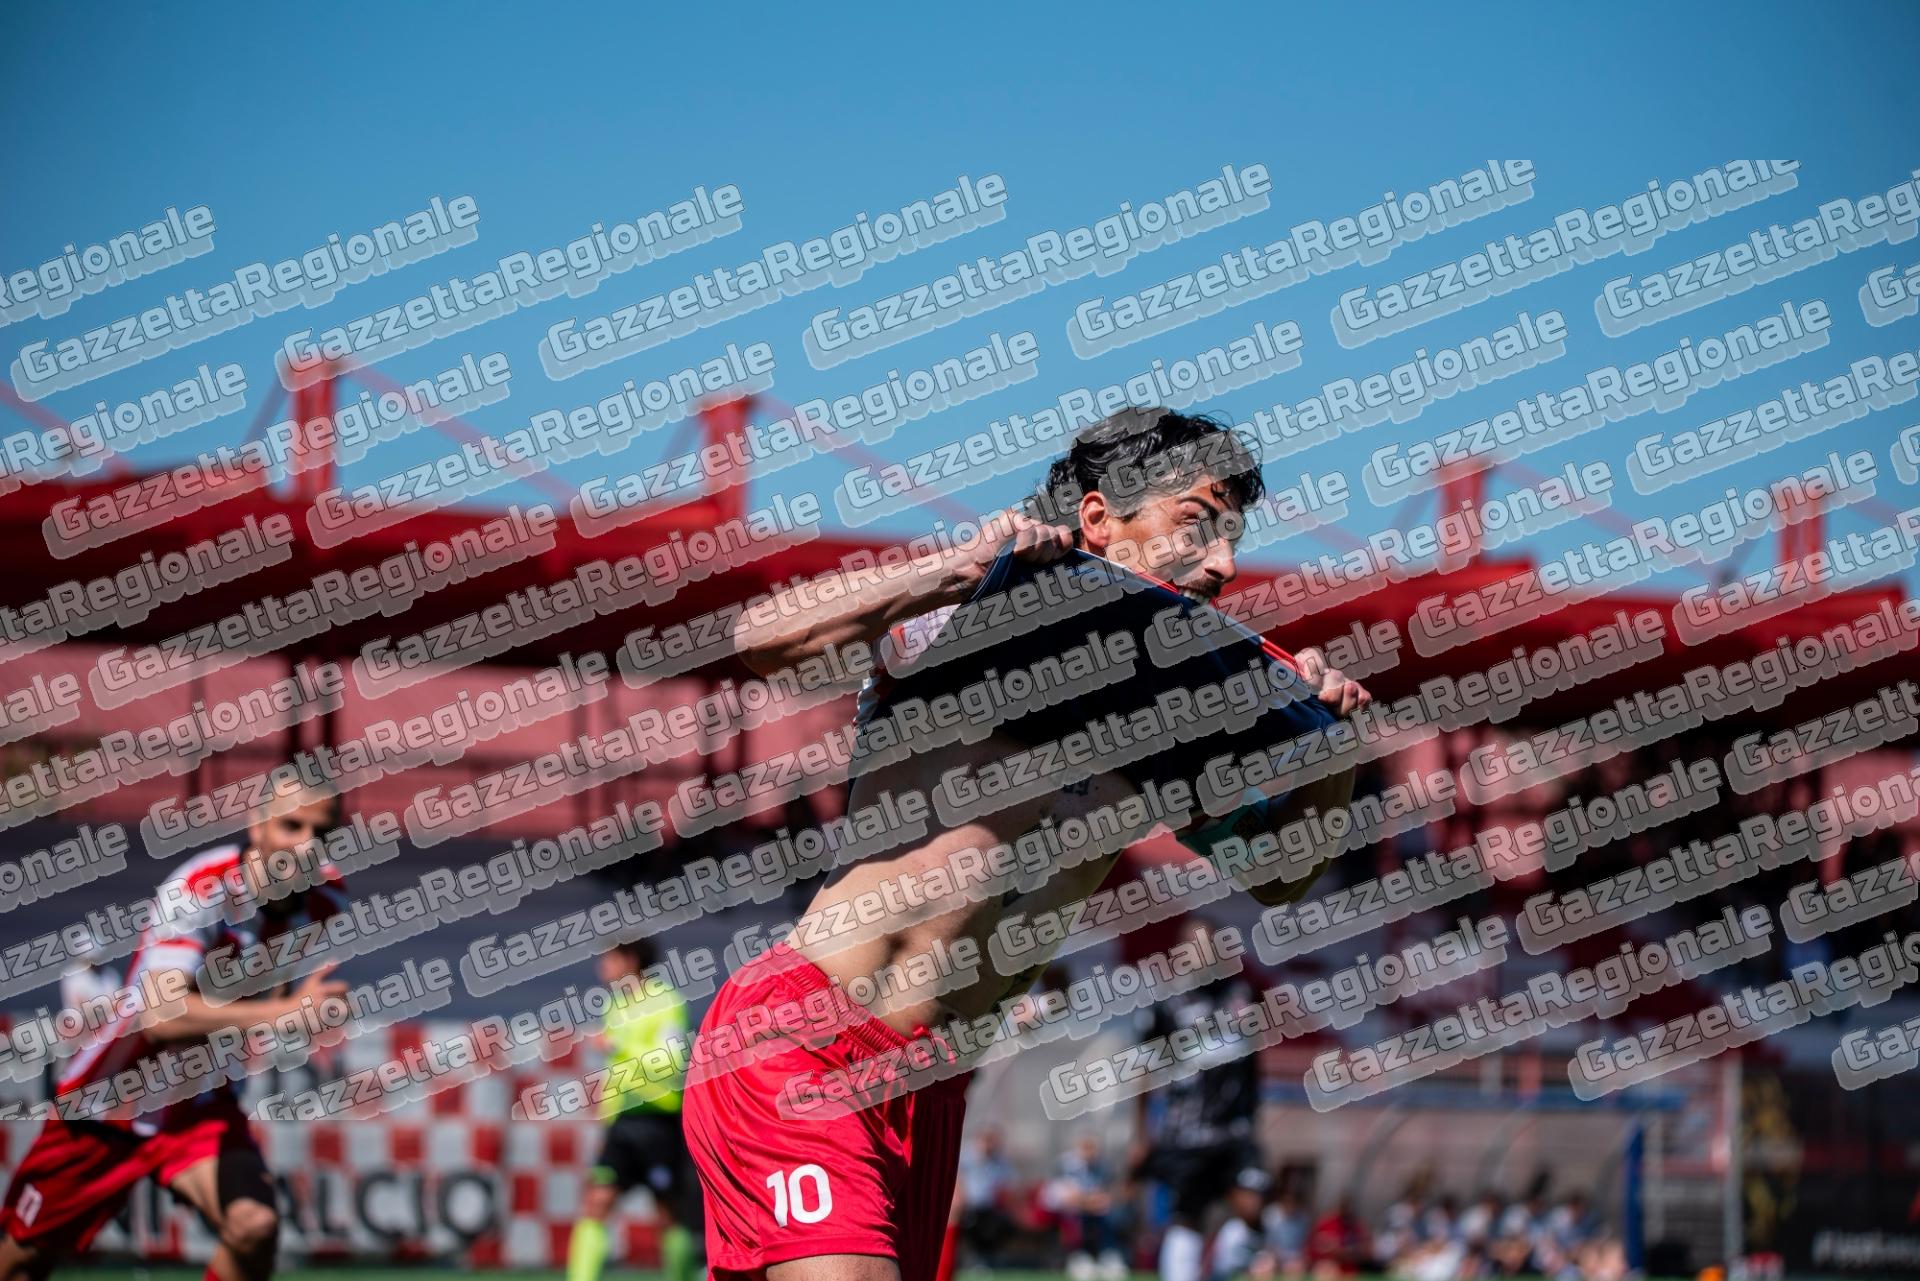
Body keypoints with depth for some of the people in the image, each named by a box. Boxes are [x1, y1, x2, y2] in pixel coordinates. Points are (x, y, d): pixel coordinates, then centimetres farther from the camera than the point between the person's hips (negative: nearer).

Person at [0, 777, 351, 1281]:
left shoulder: (326, 896, -9)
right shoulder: (198, 891, -28)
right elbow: (161, 1015, -44)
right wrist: (285, 1011, -52)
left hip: (202, 1107, 3)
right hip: (108, 1104, -3)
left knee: (254, 1228, -26)